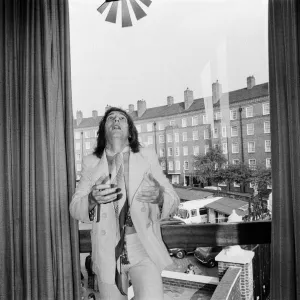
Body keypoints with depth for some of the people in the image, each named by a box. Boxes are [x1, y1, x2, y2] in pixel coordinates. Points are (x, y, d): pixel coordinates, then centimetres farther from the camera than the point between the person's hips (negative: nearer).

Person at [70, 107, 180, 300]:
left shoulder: (147, 157, 0)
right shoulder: (90, 163, 3)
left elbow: (173, 200, 0)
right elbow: (75, 209, 1)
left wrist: (159, 196, -23)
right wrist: (92, 198, -21)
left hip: (144, 250, -1)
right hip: (108, 253, 2)